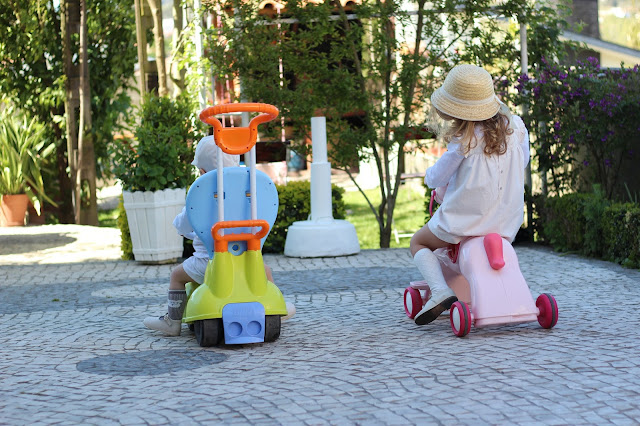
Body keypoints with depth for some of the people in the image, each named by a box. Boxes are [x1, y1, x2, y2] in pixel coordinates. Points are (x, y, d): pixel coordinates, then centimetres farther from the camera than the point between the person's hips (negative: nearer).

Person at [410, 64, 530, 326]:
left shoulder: (464, 141, -15)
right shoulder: (515, 127, -1)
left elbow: (437, 178, -6)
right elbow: (523, 161, 16)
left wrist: (429, 175, 17)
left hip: (466, 219, -6)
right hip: (507, 223, 6)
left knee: (418, 243, 16)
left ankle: (440, 292, -7)